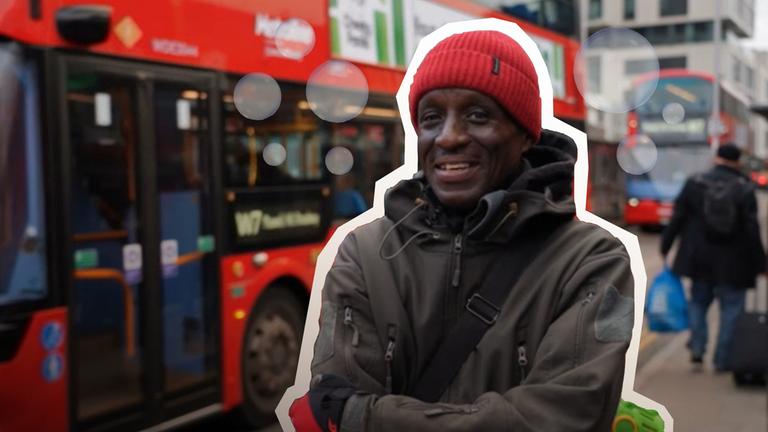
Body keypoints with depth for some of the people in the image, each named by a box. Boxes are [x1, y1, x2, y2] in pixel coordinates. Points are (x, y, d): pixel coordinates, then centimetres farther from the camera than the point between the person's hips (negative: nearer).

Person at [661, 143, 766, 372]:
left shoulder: (695, 183, -2)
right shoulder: (744, 189, -6)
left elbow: (677, 218, -1)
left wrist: (665, 247, 8)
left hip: (699, 260, 2)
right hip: (733, 264, -1)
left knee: (698, 301, 18)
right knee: (731, 308, 8)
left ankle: (697, 348, 6)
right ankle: (723, 359, 8)